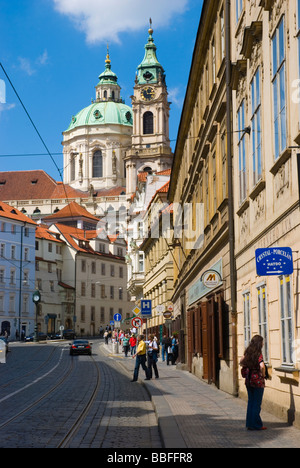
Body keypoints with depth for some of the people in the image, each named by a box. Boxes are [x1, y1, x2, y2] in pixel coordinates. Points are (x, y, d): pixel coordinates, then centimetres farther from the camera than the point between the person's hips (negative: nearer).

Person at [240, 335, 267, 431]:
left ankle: (249, 424, 19)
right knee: (257, 403, 2)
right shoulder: (258, 353, -16)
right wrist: (263, 374, -13)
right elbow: (262, 366, -29)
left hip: (248, 380, 7)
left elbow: (241, 362, 14)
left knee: (250, 402, 15)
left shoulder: (248, 352, 5)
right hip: (257, 380, -7)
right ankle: (256, 425, 7)